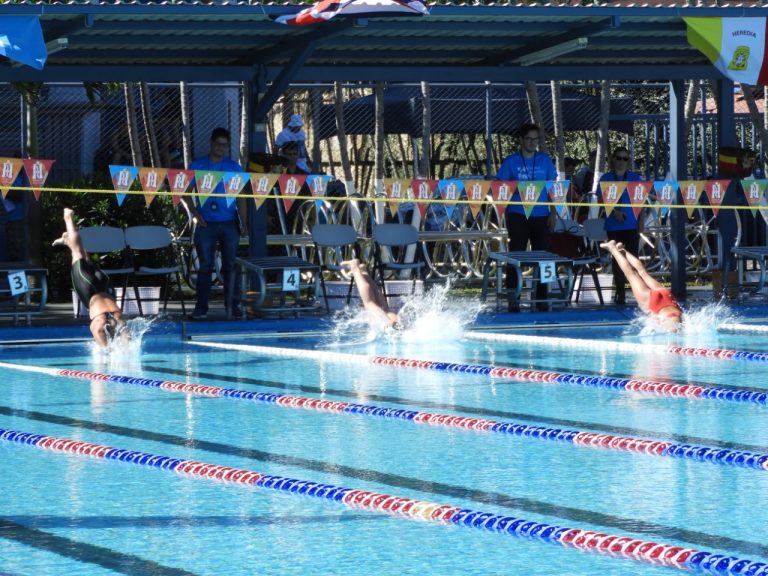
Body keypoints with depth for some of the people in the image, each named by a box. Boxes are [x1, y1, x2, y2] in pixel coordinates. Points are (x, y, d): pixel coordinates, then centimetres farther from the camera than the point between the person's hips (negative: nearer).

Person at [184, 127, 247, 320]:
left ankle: (233, 305, 7)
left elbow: (241, 197, 7)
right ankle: (201, 307, 2)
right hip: (206, 224, -1)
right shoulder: (197, 166, 5)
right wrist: (195, 214, -8)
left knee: (230, 265, 2)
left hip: (229, 223, 1)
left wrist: (243, 222, -3)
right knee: (205, 266, -1)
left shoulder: (234, 167, 8)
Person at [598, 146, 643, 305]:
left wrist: (641, 221, -1)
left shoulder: (635, 178, 8)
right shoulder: (606, 178, 4)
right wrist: (614, 212, -15)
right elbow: (601, 201, 0)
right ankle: (620, 293, 7)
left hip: (632, 225, 0)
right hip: (614, 225, 0)